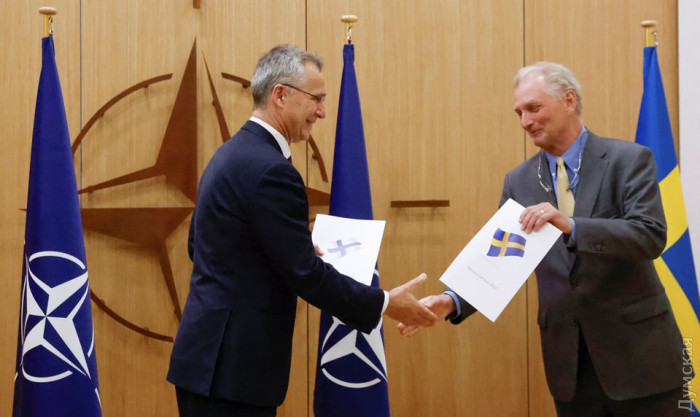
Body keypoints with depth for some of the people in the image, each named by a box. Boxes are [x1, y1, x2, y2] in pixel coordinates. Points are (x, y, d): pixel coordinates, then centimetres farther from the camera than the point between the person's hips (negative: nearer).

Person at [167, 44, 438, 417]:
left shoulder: (230, 154, 12)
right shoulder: (269, 169, -19)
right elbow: (306, 275, -19)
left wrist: (299, 253, 22)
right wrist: (386, 303, -8)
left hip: (208, 356, 10)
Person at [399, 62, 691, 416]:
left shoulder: (629, 159, -6)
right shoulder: (519, 181, 6)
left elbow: (651, 235, -18)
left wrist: (571, 225, -32)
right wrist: (452, 301, -15)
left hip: (636, 348, -4)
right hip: (568, 357, 4)